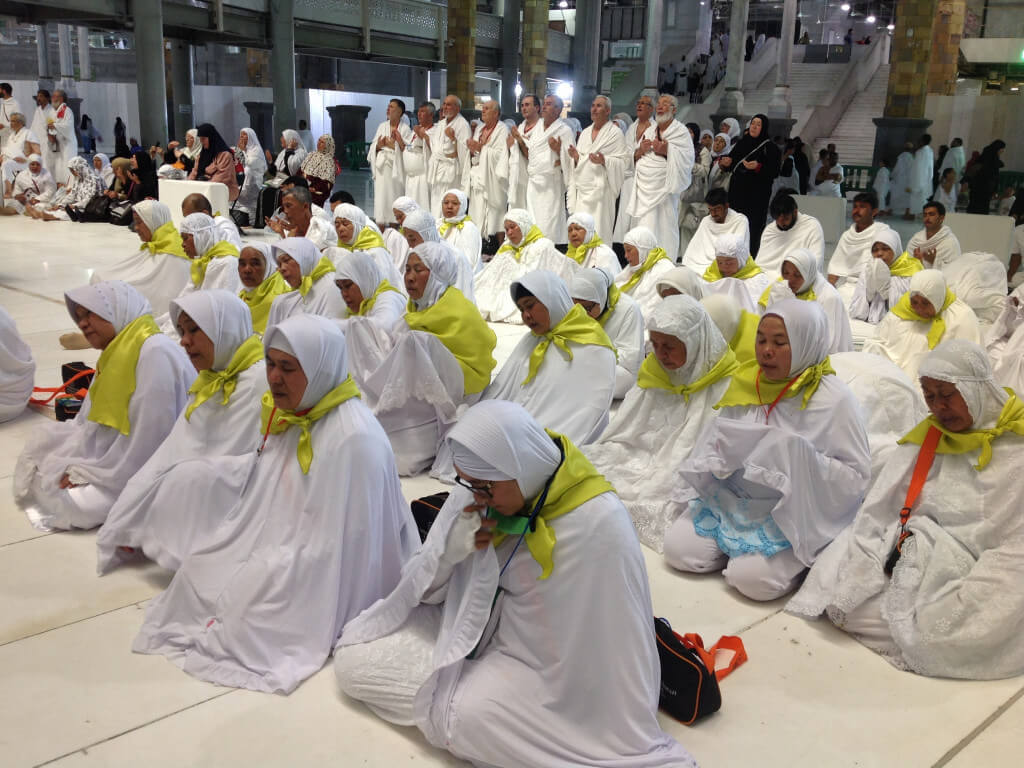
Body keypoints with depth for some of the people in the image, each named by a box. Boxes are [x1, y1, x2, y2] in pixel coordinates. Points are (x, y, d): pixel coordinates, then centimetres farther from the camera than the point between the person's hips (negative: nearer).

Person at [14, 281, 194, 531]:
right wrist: (80, 467, -2)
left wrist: (91, 473, -18)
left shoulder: (156, 352, -23)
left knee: (74, 505, -20)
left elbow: (150, 435, -26)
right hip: (115, 454, 10)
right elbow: (90, 421, 12)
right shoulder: (116, 352, 10)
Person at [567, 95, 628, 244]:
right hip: (582, 190, 6)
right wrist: (576, 157, -3)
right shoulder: (585, 133, 17)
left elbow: (622, 162, -7)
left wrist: (604, 160, -24)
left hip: (601, 190, -6)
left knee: (599, 230, -10)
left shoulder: (615, 133, -1)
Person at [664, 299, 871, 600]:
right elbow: (717, 440, 15)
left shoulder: (835, 400, -12)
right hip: (732, 498, 6)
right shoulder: (746, 384, 4)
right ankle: (742, 548, 13)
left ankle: (795, 559, 5)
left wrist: (799, 457, -28)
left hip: (797, 511, -5)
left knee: (752, 577, -25)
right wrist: (723, 450, -10)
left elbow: (857, 477, -15)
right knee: (678, 548, -10)